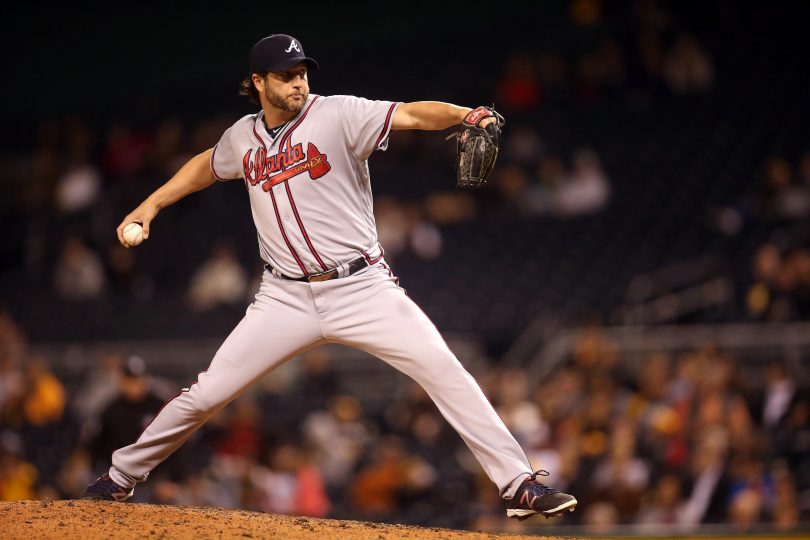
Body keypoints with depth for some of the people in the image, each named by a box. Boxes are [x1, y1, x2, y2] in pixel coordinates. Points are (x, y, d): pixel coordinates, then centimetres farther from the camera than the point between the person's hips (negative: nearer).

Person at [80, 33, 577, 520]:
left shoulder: (339, 115, -9)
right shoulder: (243, 138, 6)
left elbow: (411, 114, -24)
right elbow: (208, 166, 29)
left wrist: (463, 114, -42)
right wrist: (150, 205, 23)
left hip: (363, 288, -3)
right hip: (288, 298, 3)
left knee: (444, 371, -17)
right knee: (207, 394, 2)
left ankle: (519, 484, -13)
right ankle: (122, 476, 21)